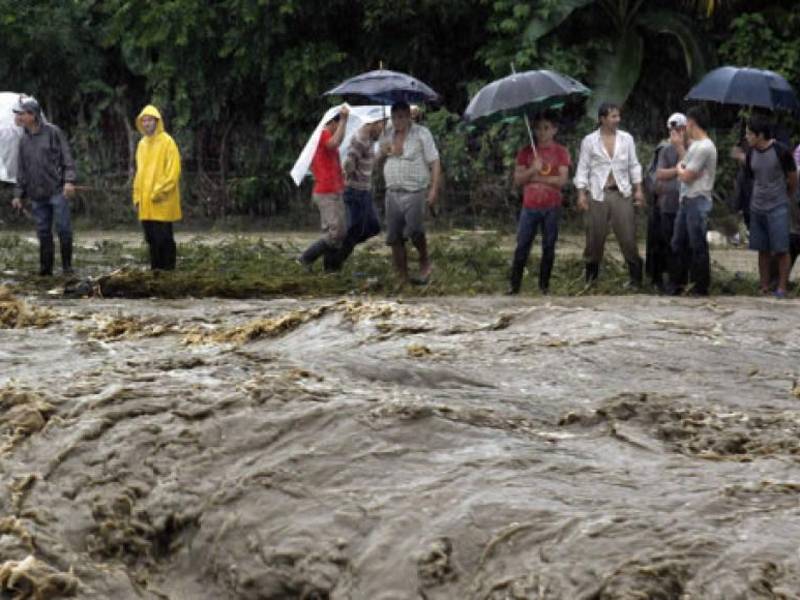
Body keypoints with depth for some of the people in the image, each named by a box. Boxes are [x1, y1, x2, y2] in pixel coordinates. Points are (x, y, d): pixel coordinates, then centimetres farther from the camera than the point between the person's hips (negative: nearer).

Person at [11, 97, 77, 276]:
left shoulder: (53, 133, -3)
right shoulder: (24, 140, 13)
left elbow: (67, 158, -4)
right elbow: (21, 170, 18)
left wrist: (69, 181, -15)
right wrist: (18, 194, 14)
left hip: (57, 191, -5)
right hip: (37, 195, 5)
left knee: (63, 228, -5)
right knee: (43, 231, 5)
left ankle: (67, 266, 4)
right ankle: (45, 267, 10)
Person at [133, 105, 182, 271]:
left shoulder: (167, 142, -6)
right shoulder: (142, 144, 14)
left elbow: (173, 170, -11)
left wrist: (159, 192, -15)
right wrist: (137, 196, 13)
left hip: (162, 202, -7)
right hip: (145, 201, 7)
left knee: (163, 237, -7)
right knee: (151, 237, 7)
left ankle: (168, 268, -2)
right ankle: (155, 268, 13)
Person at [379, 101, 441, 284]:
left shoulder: (421, 134, -1)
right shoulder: (387, 134, 14)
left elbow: (434, 162, -3)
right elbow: (378, 159, 26)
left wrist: (434, 189, -13)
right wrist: (383, 152, 1)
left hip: (415, 192, -5)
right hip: (393, 192, 5)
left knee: (414, 230, -22)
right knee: (395, 238, 2)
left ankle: (425, 262, 2)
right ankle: (402, 278, 9)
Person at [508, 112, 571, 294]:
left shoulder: (561, 152, 2)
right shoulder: (526, 152, 8)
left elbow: (562, 180, -8)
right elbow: (517, 179, 2)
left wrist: (536, 178, -10)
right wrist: (532, 170, -15)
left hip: (551, 207, -1)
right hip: (530, 206, 1)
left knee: (548, 247, 3)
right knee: (522, 247, -2)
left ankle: (544, 285, 11)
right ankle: (514, 285, 1)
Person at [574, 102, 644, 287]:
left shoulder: (627, 138, 7)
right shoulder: (589, 141, 2)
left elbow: (634, 165, 10)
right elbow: (583, 168, 3)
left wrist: (638, 189, 4)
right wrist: (581, 193, -4)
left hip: (622, 193, 1)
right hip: (598, 194, -1)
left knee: (628, 237, -2)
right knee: (595, 237, 3)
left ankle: (636, 277, 4)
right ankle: (591, 277, 16)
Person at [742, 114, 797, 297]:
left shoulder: (781, 151, -12)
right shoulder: (751, 153, 2)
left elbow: (793, 178, -1)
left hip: (777, 208, -5)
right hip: (757, 207, 5)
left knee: (781, 250, -5)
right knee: (762, 250, 7)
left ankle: (782, 288, 0)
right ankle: (764, 288, 12)